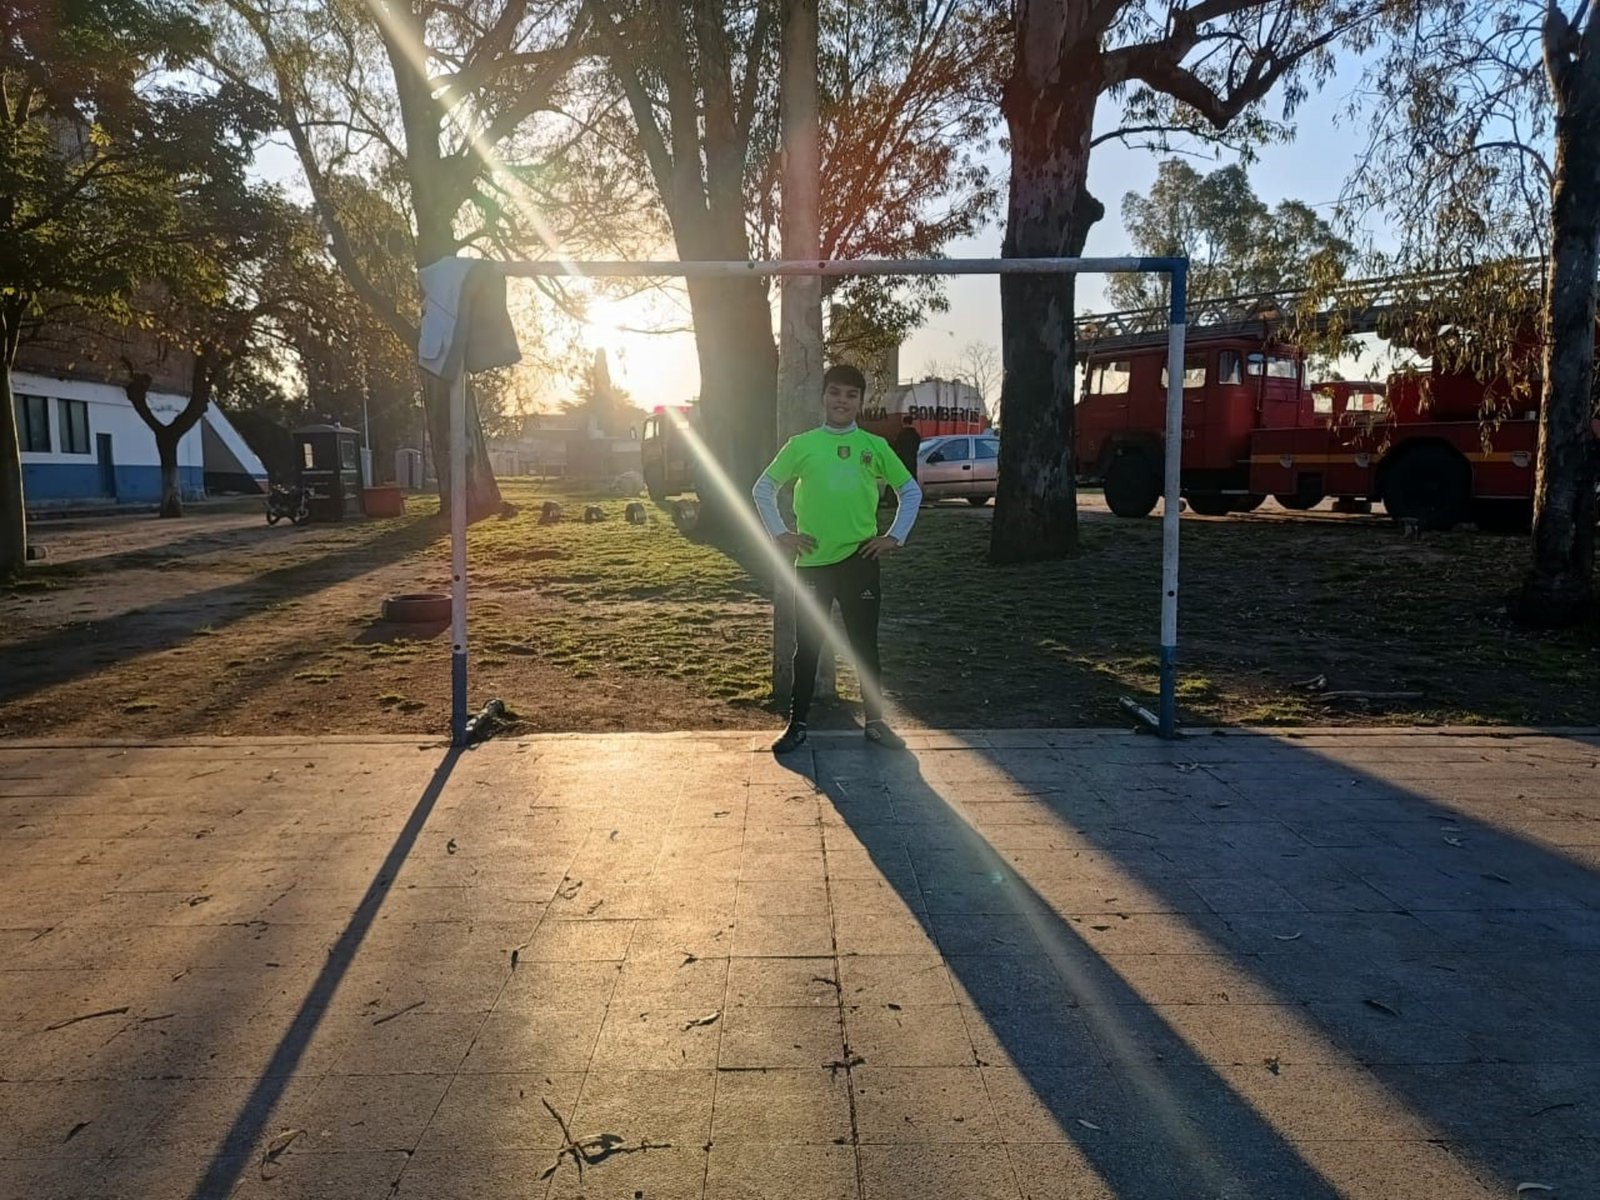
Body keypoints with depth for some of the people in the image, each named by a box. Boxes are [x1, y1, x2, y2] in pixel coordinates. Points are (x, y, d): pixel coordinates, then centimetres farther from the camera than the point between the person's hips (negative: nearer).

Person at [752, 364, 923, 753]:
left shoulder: (875, 446, 4)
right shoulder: (801, 445, 1)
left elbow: (911, 491, 12)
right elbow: (763, 488, 8)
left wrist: (895, 536, 4)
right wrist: (780, 533, 0)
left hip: (861, 561, 0)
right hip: (812, 562, 0)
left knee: (865, 645, 7)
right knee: (807, 647, 6)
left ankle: (875, 722, 19)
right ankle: (797, 725, 15)